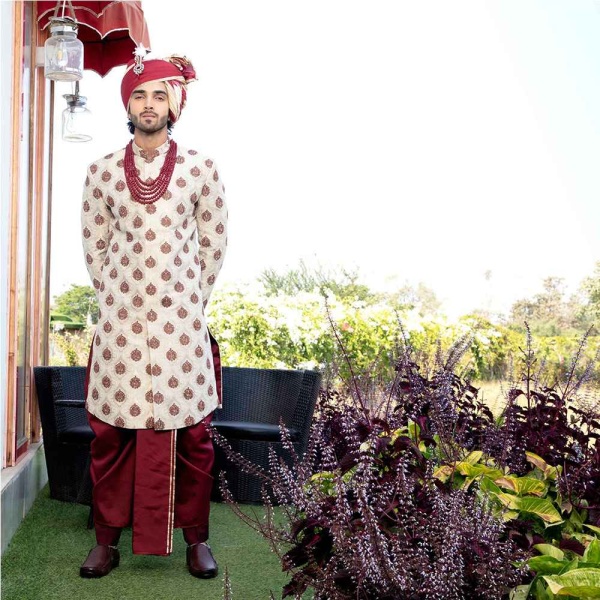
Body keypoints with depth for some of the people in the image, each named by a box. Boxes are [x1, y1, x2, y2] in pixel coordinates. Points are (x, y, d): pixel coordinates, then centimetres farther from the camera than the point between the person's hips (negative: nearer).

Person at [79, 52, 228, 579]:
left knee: (190, 431, 3)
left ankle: (196, 538, 19)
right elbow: (94, 244, 12)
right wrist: (112, 300, 10)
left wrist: (193, 300, 7)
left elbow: (214, 244, 7)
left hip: (182, 319, -1)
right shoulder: (102, 171, 5)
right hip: (120, 319, 1)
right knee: (112, 430, 5)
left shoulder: (200, 169, 2)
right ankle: (108, 539, 20)